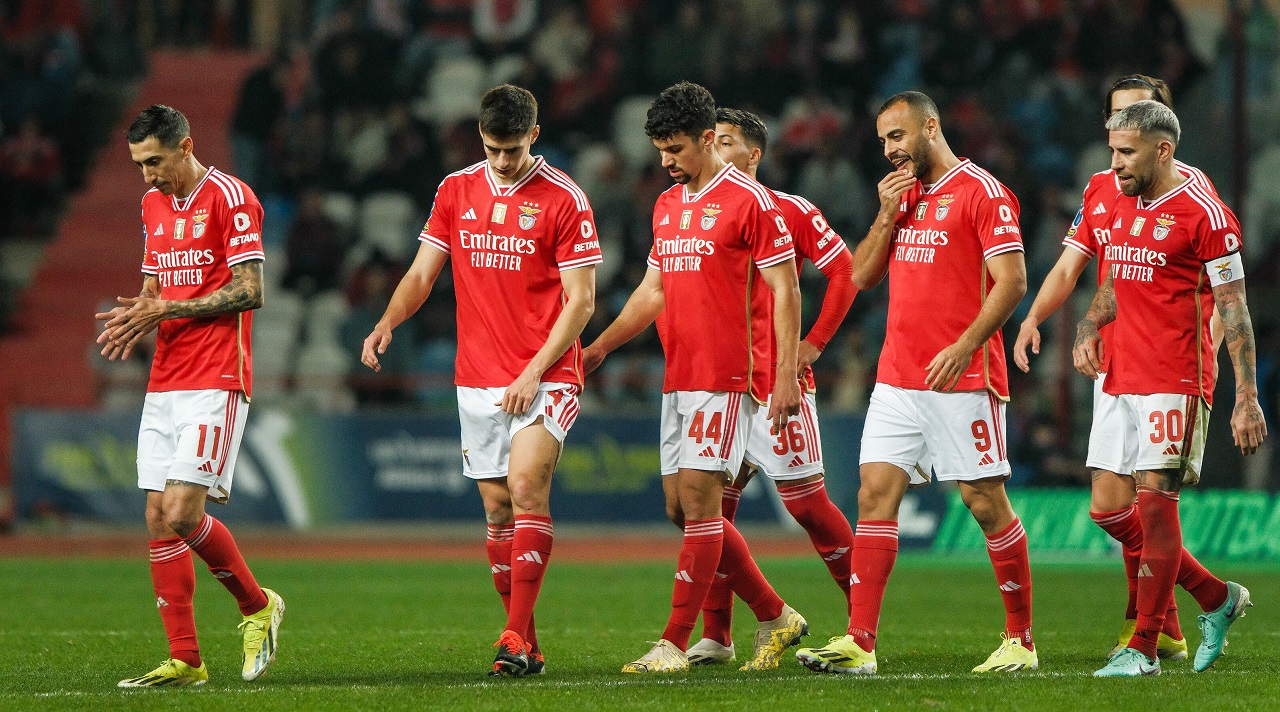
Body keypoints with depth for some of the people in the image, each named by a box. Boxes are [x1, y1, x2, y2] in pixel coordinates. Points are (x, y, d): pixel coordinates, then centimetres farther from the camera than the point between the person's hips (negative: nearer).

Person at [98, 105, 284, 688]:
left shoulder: (230, 197, -8)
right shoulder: (153, 204, 17)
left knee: (183, 512, -15)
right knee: (159, 519, 1)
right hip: (164, 383, 8)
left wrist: (167, 310, -14)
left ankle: (258, 606, 8)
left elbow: (249, 291, -13)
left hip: (216, 381, -8)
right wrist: (136, 316, 0)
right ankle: (184, 661, 3)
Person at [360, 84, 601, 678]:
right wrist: (387, 323, -9)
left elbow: (581, 301, -6)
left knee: (526, 486, -22)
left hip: (544, 377, -5)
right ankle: (525, 644, 12)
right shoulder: (456, 191, 8)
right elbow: (422, 273, 11)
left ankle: (515, 635, -24)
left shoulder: (564, 200, -6)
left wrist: (533, 373, -14)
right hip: (477, 379, 5)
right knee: (498, 510, 6)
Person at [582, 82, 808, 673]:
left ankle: (675, 645, -11)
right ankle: (776, 618, 19)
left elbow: (785, 290, -10)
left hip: (727, 378, -8)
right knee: (682, 507, 6)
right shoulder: (667, 206, 16)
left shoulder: (749, 200, -8)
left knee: (697, 497, -12)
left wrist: (786, 373, -15)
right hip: (678, 376, 9)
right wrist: (599, 347, 19)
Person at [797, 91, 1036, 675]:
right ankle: (859, 643, -6)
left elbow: (1012, 281, -13)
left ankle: (1022, 638, 8)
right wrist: (886, 215, 2)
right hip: (897, 379, 7)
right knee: (875, 491, -3)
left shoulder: (981, 192, -7)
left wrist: (964, 346, -22)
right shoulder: (903, 195, 17)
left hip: (962, 379, -7)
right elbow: (862, 277, 16)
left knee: (985, 500, -3)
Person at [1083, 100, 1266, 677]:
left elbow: (1234, 310, -9)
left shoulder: (1204, 214, -9)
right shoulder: (1123, 208, 15)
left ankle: (1143, 648, -8)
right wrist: (1089, 327, 7)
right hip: (1124, 380, 8)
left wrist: (1247, 398, -13)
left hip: (1175, 383, -8)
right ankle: (1221, 598, 26)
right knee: (1143, 510, 7)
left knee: (1155, 503, -10)